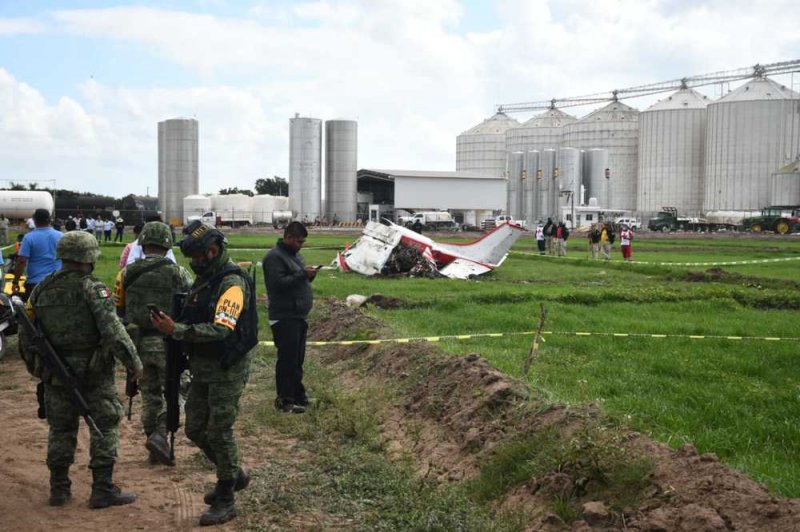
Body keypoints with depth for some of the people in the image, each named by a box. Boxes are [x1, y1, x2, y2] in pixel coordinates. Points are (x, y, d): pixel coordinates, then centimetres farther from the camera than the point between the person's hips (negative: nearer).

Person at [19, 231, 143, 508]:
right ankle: (103, 490, 5)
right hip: (93, 371, -5)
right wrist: (134, 362, -14)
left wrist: (36, 368, 22)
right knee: (104, 427, 5)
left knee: (61, 428, 16)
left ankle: (59, 489, 22)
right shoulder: (92, 288, -12)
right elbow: (112, 330, -20)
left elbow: (25, 334, 10)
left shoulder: (41, 290, 5)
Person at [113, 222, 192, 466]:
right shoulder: (177, 273, -9)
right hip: (168, 342, -4)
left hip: (138, 342, 4)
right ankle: (160, 435, -12)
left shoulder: (126, 273, 0)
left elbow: (118, 310, 7)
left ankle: (156, 449, 21)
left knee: (149, 394, 15)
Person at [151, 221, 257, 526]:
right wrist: (170, 326, 0)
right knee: (195, 429, 13)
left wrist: (176, 330, -33)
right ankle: (234, 475, 34)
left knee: (219, 433, -3)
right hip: (202, 366, 9)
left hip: (227, 369, -9)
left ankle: (225, 501, 10)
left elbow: (221, 329, -29)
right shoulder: (202, 280, 11)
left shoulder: (232, 283, -18)